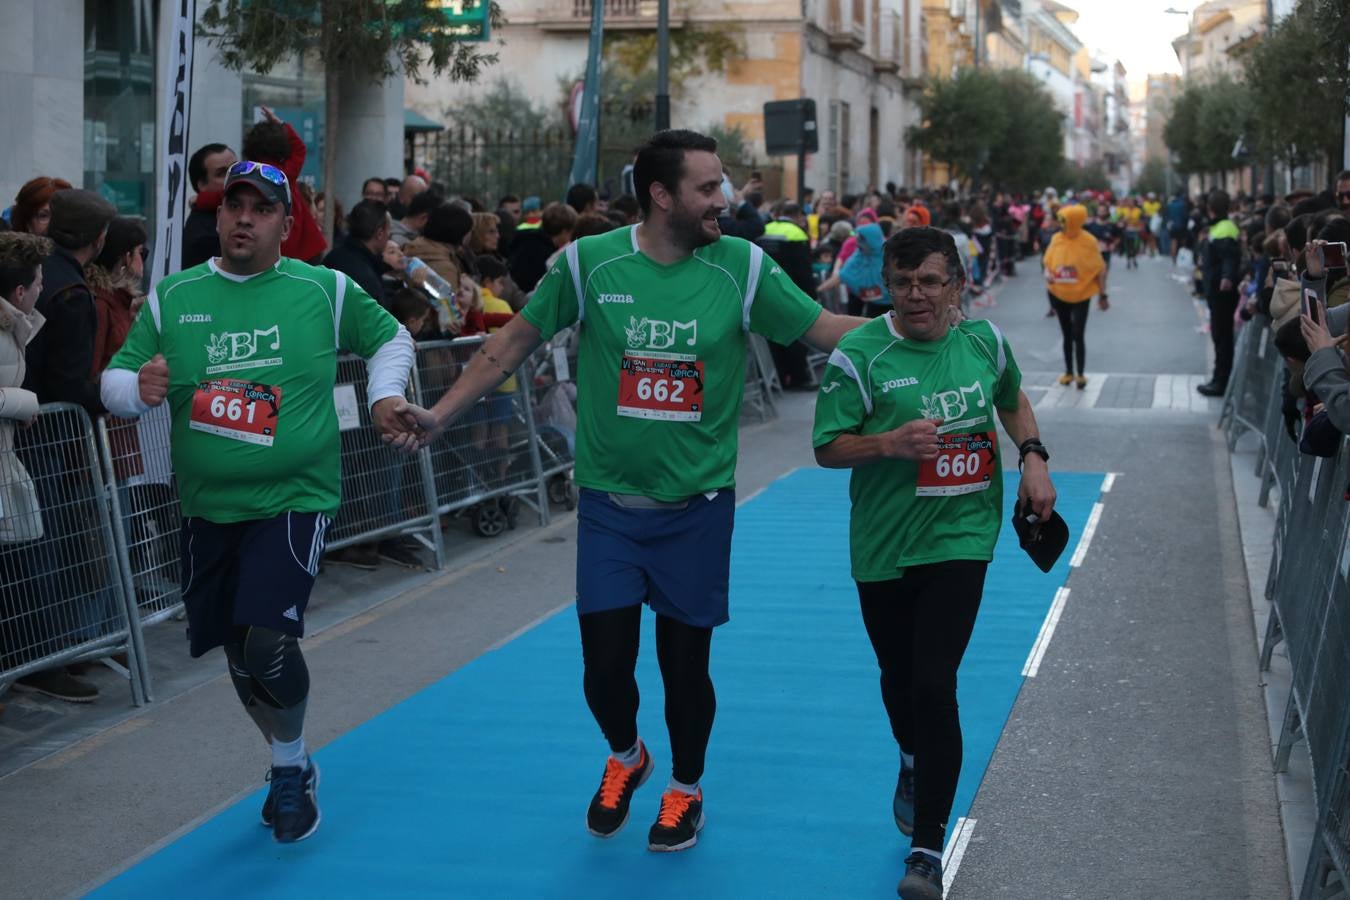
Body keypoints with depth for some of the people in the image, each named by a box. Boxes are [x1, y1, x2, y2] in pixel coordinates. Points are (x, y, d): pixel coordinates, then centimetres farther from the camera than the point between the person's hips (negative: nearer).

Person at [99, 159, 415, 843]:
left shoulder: (325, 291, -1)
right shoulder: (172, 298, 3)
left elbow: (390, 337, 15)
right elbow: (114, 382, 5)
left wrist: (385, 394, -1)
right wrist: (138, 386, -16)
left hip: (293, 503, -3)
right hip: (207, 511, 4)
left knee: (268, 643, -19)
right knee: (239, 656, 12)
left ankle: (290, 771, 8)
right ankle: (291, 762, 38)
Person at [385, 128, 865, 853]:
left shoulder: (742, 268, -7)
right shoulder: (590, 262, -8)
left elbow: (828, 329, -3)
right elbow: (515, 340, 2)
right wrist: (439, 415, 0)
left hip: (697, 504, 0)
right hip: (609, 501, 0)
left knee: (685, 662, 7)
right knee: (604, 662, 3)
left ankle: (684, 789, 34)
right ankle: (624, 758, 37)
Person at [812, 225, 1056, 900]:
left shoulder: (985, 341, 1)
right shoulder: (859, 355, -11)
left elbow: (1013, 401, 21)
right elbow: (827, 447, -9)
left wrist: (1033, 458, 6)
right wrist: (893, 443, -25)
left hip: (961, 538, 0)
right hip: (883, 546, 0)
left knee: (935, 685, -12)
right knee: (898, 678, 16)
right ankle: (914, 766, 51)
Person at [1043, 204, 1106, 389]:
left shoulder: (1088, 242, -13)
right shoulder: (1056, 239, -4)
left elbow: (1099, 270, -7)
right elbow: (1048, 265, 5)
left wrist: (1103, 295, -8)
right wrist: (1049, 288, -5)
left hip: (1080, 296, -4)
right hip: (1060, 296, 4)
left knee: (1078, 336, -7)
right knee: (1067, 336, 13)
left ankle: (1081, 374, 2)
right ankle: (1068, 372, 23)